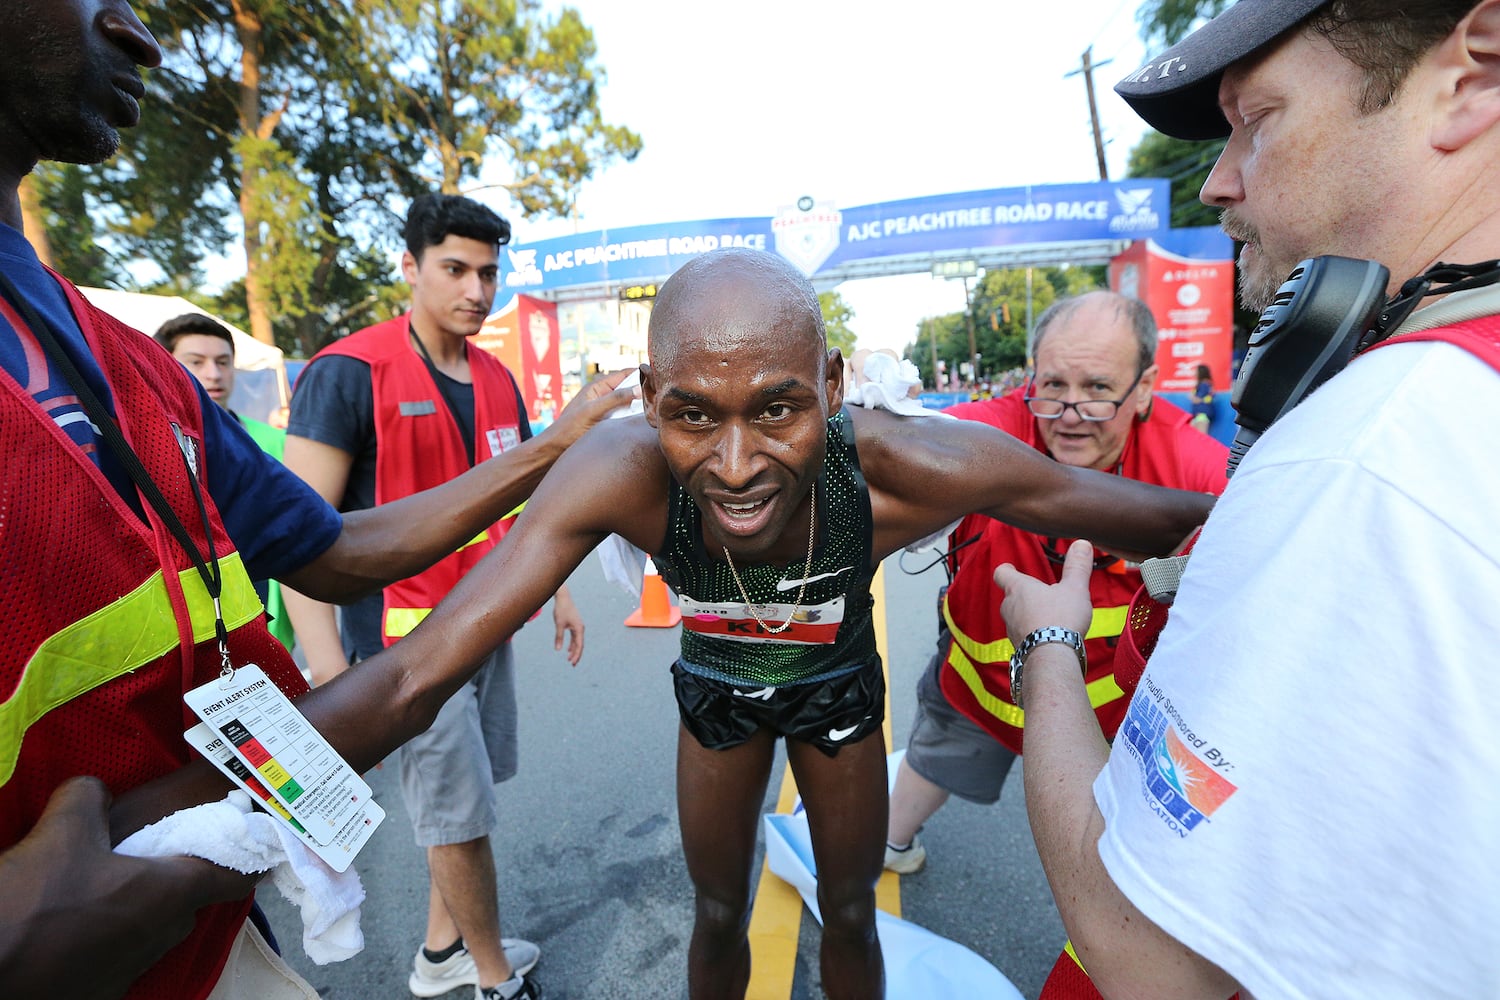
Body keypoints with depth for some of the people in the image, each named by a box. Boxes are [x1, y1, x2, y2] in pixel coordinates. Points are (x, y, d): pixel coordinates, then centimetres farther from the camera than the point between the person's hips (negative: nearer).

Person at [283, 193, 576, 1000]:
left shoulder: (497, 381, 9)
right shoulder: (348, 374, -12)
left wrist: (556, 590, 17)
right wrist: (328, 671, -20)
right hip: (409, 635, -6)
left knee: (461, 798, 16)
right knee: (460, 815, 5)